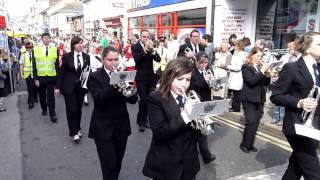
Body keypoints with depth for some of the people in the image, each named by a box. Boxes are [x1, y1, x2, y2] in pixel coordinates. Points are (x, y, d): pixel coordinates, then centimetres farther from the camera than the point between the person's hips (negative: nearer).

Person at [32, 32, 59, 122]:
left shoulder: (55, 49, -1)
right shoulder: (36, 49, -2)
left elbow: (57, 64, 3)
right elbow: (34, 65, -1)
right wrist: (35, 78, -5)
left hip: (51, 76, -1)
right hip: (40, 76, 2)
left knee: (51, 95, -3)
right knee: (42, 95, 16)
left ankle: (52, 114, 2)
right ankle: (44, 109, 36)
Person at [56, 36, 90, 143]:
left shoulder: (86, 56, 2)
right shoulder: (67, 56, -4)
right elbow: (61, 72, -2)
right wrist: (58, 87, -3)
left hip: (81, 86, 3)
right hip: (69, 87, -2)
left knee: (78, 109, 11)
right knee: (71, 109, -3)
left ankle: (77, 129, 27)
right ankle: (74, 132, 6)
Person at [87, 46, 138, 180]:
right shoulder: (95, 77, -7)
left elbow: (133, 99, -3)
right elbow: (99, 100, -21)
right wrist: (113, 85, -33)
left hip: (121, 126, 4)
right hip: (103, 128, -4)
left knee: (117, 164, 17)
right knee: (109, 166, -3)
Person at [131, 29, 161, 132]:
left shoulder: (151, 46, 7)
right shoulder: (135, 47, -4)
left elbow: (158, 59, -3)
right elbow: (136, 59, -20)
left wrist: (152, 50, -19)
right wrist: (145, 49, -27)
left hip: (150, 77, 4)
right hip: (141, 77, -4)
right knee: (143, 99, -10)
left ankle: (143, 119, 22)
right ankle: (141, 121, 4)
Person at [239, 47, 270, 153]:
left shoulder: (261, 66, 11)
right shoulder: (246, 67, -5)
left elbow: (266, 83, 10)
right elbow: (251, 81, -20)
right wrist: (261, 72, -20)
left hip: (260, 98, 6)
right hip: (249, 99, -6)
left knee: (256, 122, 7)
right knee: (251, 122, -10)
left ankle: (250, 144, 20)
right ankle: (244, 144, 7)